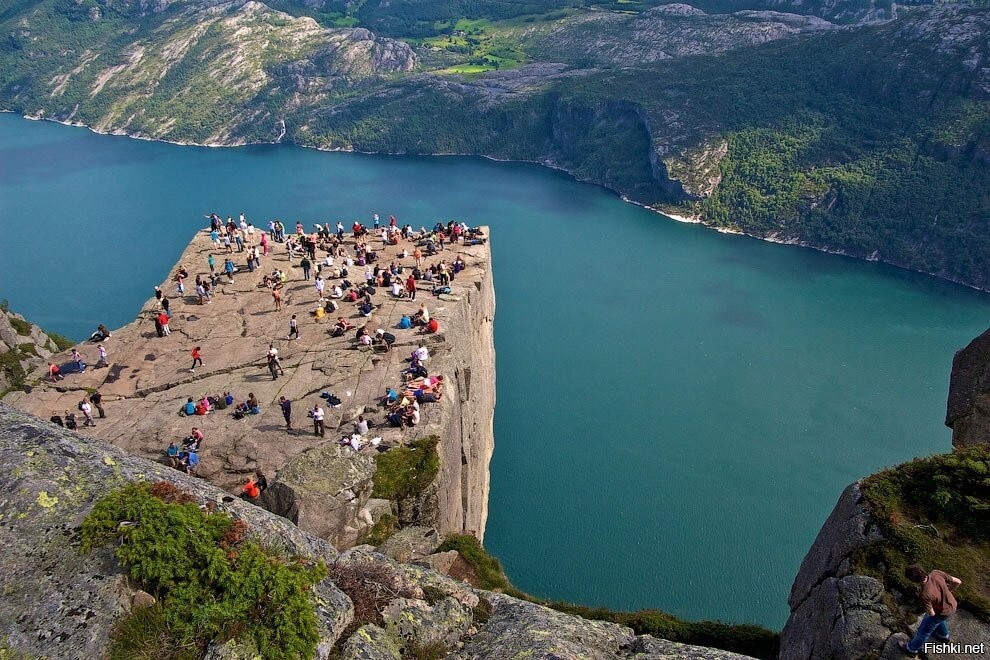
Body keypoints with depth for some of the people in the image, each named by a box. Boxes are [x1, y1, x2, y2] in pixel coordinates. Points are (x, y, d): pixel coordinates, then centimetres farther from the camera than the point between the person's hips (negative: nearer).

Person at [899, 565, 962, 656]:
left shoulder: (925, 594, -42)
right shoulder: (937, 573, -30)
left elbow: (931, 613, -24)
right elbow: (958, 582, -14)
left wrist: (920, 595, -15)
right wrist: (947, 590, 4)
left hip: (942, 612, -6)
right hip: (951, 604, 6)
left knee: (924, 630, 20)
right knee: (938, 619, 39)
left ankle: (912, 649, 43)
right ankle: (943, 635, 66)